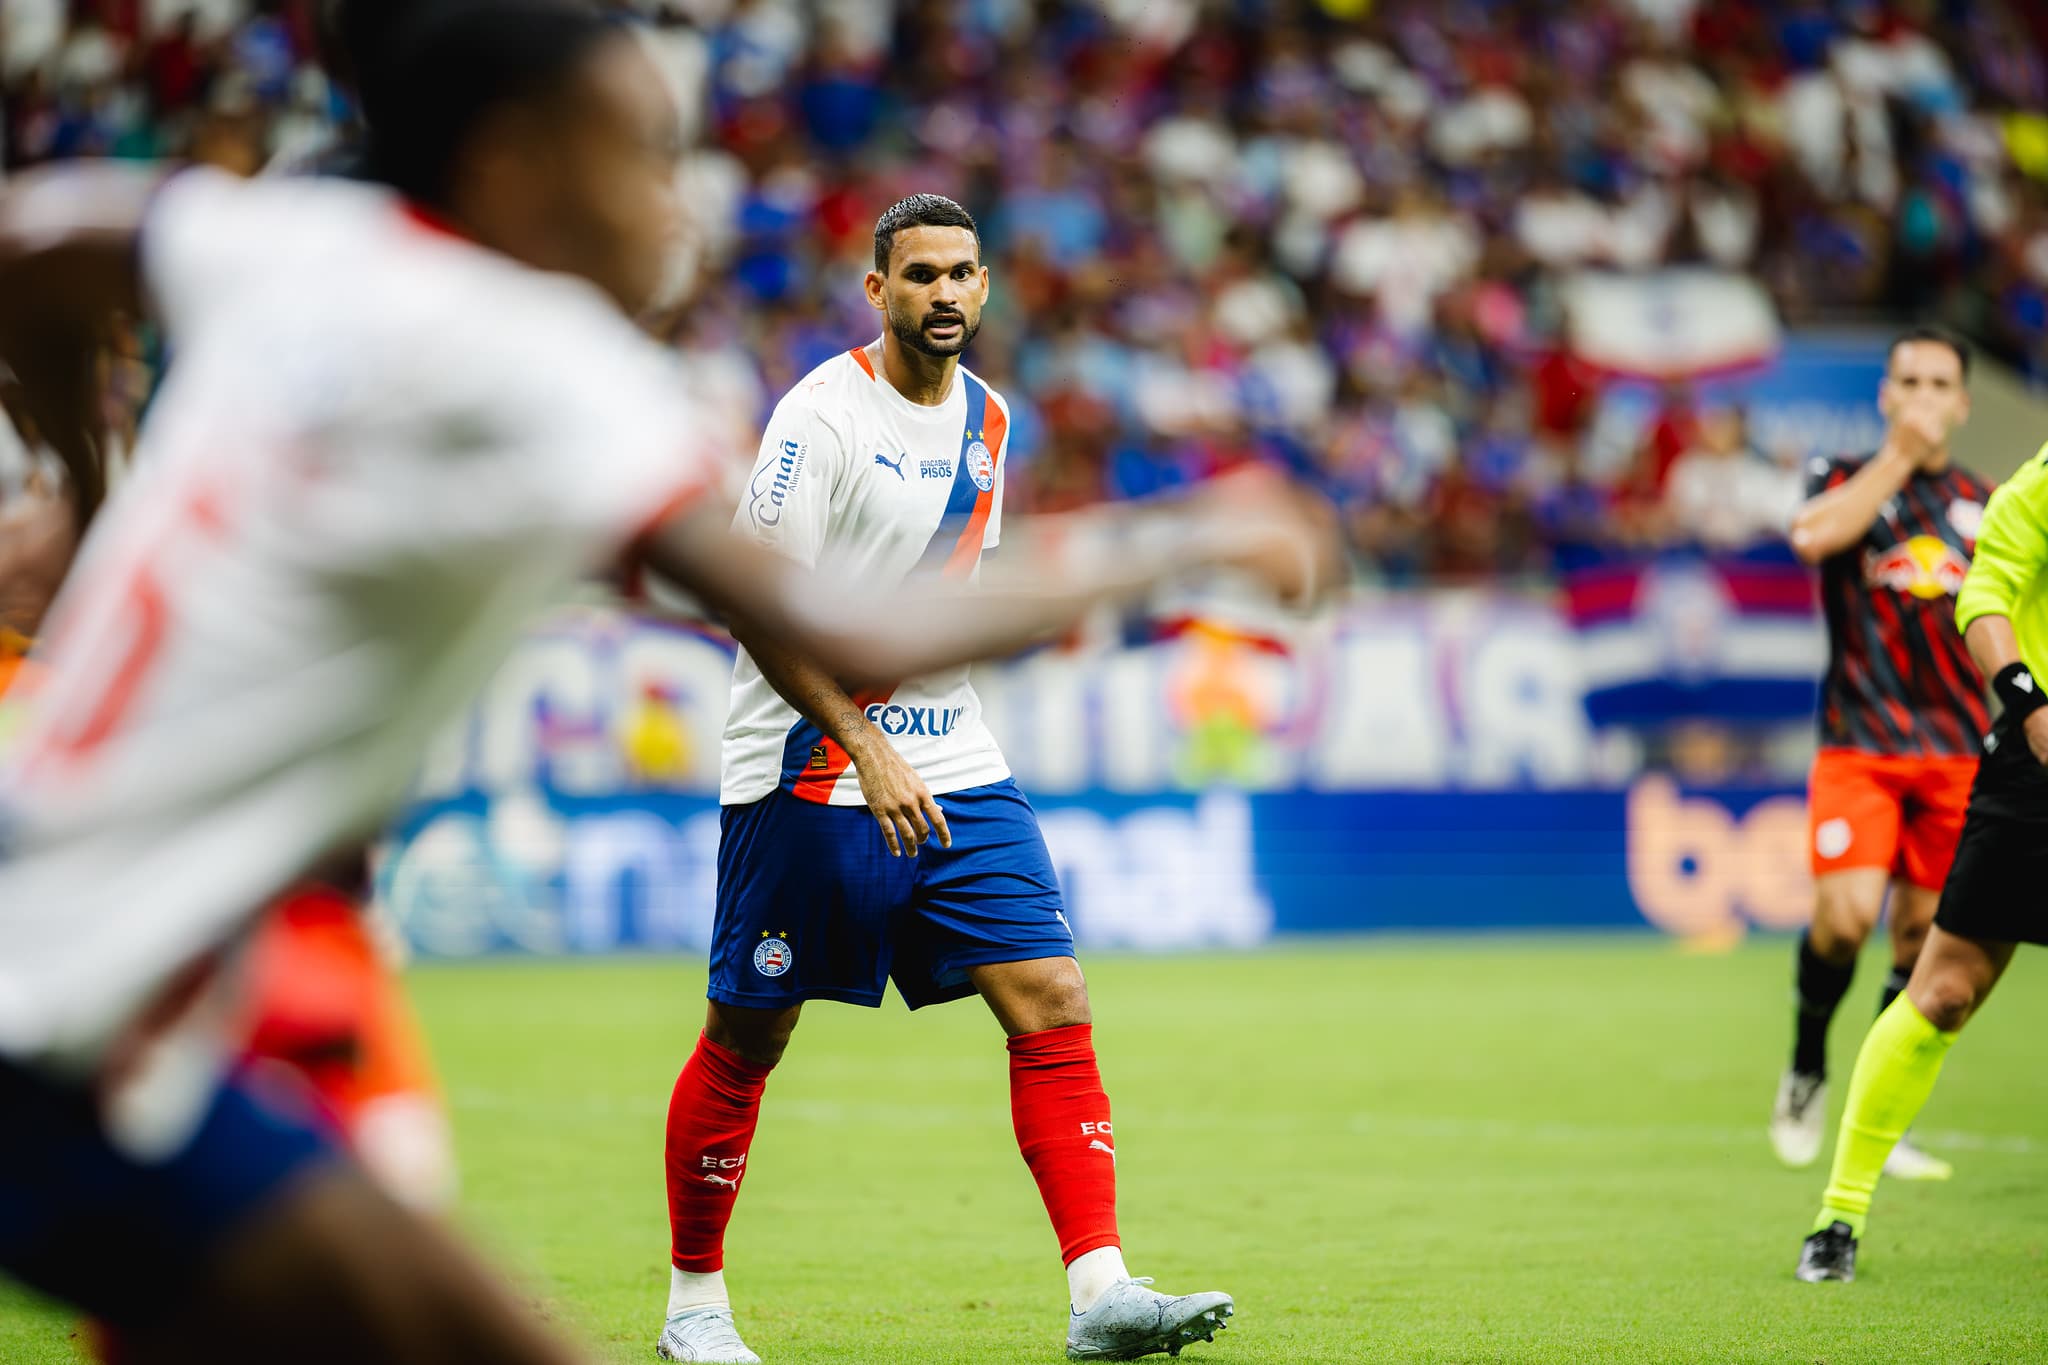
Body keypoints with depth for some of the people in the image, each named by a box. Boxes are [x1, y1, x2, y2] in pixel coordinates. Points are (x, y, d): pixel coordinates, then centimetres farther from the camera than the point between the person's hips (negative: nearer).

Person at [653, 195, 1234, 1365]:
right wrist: (865, 751, -20)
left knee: (1053, 1003, -7)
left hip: (953, 768, 6)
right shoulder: (822, 413, -12)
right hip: (810, 773, -6)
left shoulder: (986, 418, 11)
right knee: (746, 1041, 3)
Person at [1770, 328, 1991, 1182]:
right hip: (1858, 741, -3)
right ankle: (1806, 1068, 6)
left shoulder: (1985, 505, 12)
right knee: (1846, 913, -19)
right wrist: (1901, 453, -15)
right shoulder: (1845, 478, 4)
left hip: (1956, 750, 3)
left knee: (1923, 935, 3)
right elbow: (1813, 536, -19)